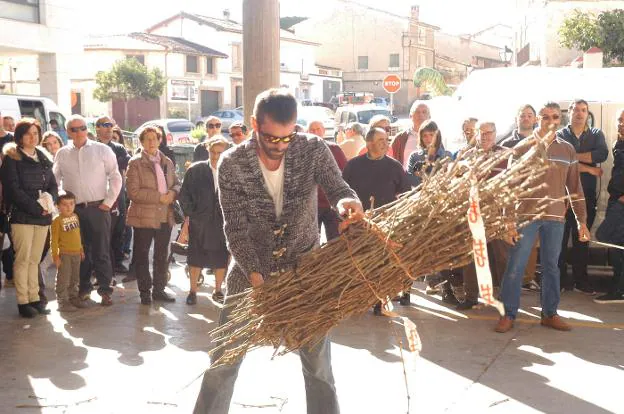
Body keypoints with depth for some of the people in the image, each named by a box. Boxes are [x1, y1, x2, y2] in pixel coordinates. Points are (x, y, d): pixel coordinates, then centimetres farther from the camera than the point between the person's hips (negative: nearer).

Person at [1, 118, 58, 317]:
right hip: (22, 216, -5)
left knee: (35, 259, 8)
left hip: (43, 217, 5)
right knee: (23, 259, -4)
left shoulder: (43, 158, 16)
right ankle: (23, 301, 0)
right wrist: (36, 208, -15)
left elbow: (53, 185, 15)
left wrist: (49, 202, -6)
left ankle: (34, 298, 12)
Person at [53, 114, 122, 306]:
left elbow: (115, 177, 1)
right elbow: (55, 180, 15)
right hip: (74, 210, 2)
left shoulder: (102, 150, 0)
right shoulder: (62, 154, 7)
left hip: (98, 208, -2)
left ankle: (105, 289, 4)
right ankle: (83, 287, 20)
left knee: (101, 251, -1)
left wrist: (108, 201, -5)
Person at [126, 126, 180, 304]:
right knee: (142, 255, 3)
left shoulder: (167, 162, 11)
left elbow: (176, 183, 17)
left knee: (162, 255, 12)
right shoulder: (135, 163, -5)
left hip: (165, 216, 5)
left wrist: (173, 193, -7)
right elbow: (133, 192, -14)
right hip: (144, 216, -5)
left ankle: (159, 289, 23)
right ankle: (145, 291, 13)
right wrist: (159, 197, -18)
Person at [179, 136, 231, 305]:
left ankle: (218, 291, 24)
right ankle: (192, 291, 19)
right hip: (199, 223, -1)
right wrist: (190, 214, 0)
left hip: (222, 224, 1)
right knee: (196, 259, 7)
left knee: (221, 260, 9)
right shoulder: (195, 170, -3)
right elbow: (184, 195, 3)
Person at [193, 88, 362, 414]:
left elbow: (336, 188, -17)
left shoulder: (313, 151, -12)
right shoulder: (231, 164, -15)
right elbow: (235, 227, -16)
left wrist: (347, 201, -43)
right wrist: (255, 276, -27)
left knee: (318, 359, 7)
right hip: (250, 269, 0)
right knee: (224, 357, 5)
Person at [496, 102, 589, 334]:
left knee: (551, 266, 9)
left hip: (555, 218, 3)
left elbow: (574, 188, 13)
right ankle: (508, 314, 5)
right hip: (526, 215, -3)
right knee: (515, 266, -2)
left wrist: (581, 221, 9)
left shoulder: (567, 150, 10)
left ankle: (550, 313, 19)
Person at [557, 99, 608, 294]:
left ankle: (580, 279, 12)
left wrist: (574, 156, -10)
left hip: (587, 195, 2)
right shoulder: (559, 136, 4)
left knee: (582, 238, 7)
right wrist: (589, 168, -10)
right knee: (560, 237, -1)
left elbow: (602, 154, -9)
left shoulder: (596, 134, 12)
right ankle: (561, 278, 7)